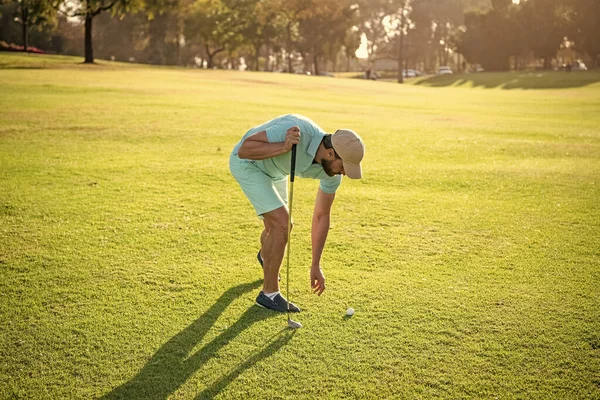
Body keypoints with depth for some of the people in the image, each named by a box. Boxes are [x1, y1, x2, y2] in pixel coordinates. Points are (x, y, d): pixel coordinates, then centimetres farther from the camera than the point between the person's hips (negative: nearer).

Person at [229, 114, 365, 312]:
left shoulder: (332, 171, -19)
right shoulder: (297, 129, -40)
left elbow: (321, 216, -9)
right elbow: (244, 149, -34)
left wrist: (315, 265, -9)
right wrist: (284, 147, -48)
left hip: (274, 170, 7)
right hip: (248, 163, -7)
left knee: (276, 225, 22)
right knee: (281, 224, -18)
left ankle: (265, 255, 58)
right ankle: (269, 293, -4)